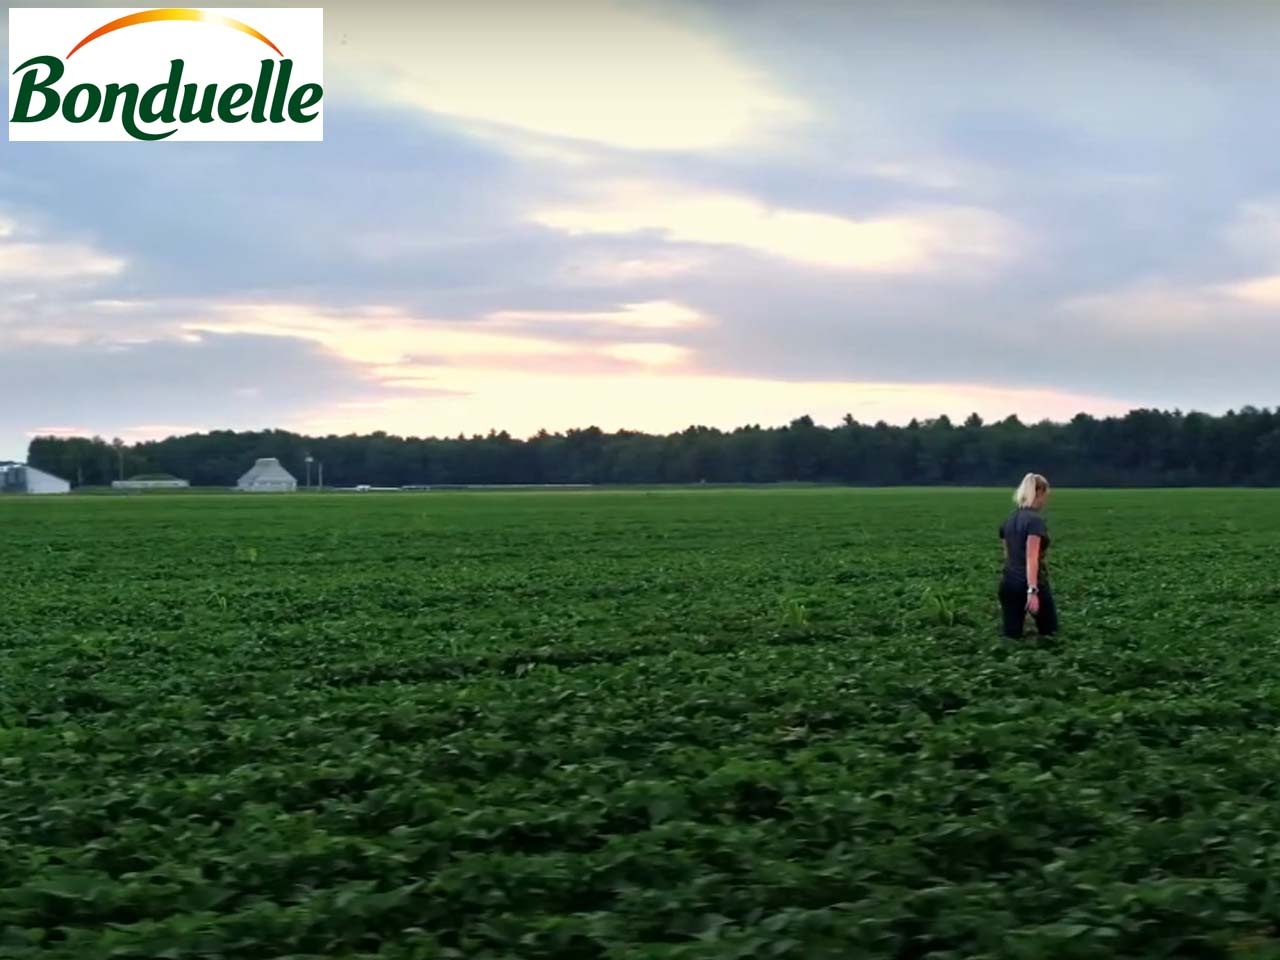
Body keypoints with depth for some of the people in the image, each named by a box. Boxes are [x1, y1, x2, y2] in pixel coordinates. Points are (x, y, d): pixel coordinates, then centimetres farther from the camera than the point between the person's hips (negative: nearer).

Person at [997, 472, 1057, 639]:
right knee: (1049, 633, 12)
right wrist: (1032, 591, -27)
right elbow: (1031, 558, -23)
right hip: (1030, 584, -7)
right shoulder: (1036, 520, -14)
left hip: (1008, 583, 7)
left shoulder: (1009, 519, 10)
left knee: (1011, 636, 4)